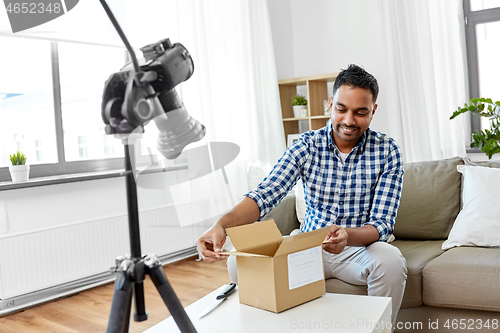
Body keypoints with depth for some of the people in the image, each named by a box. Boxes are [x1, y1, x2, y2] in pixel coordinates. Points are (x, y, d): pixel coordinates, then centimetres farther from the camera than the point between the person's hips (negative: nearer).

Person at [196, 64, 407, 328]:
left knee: (391, 259, -34)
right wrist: (222, 224, -36)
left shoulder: (387, 152, -8)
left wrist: (349, 236, -39)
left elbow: (382, 224, -14)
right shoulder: (306, 146, -5)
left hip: (360, 248, -1)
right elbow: (264, 195, -16)